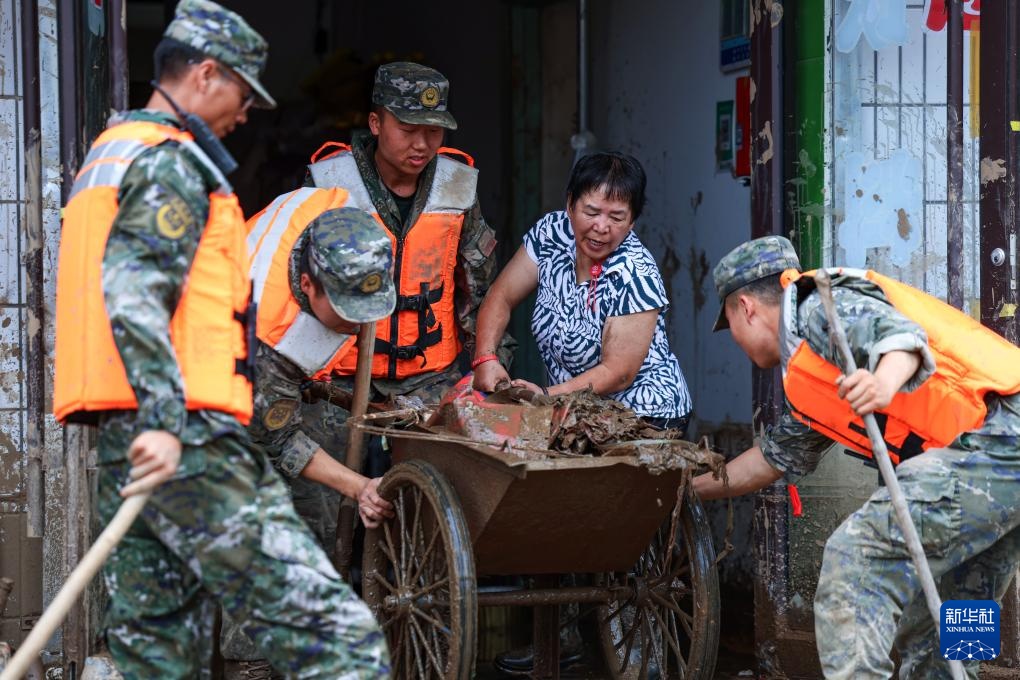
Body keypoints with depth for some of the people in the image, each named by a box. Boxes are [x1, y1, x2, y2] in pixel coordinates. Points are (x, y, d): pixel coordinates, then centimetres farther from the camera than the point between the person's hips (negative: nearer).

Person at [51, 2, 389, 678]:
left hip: (126, 437, 10)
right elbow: (132, 292, -21)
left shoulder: (112, 153, 25)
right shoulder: (173, 161, -7)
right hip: (190, 440, -10)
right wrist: (165, 420, -29)